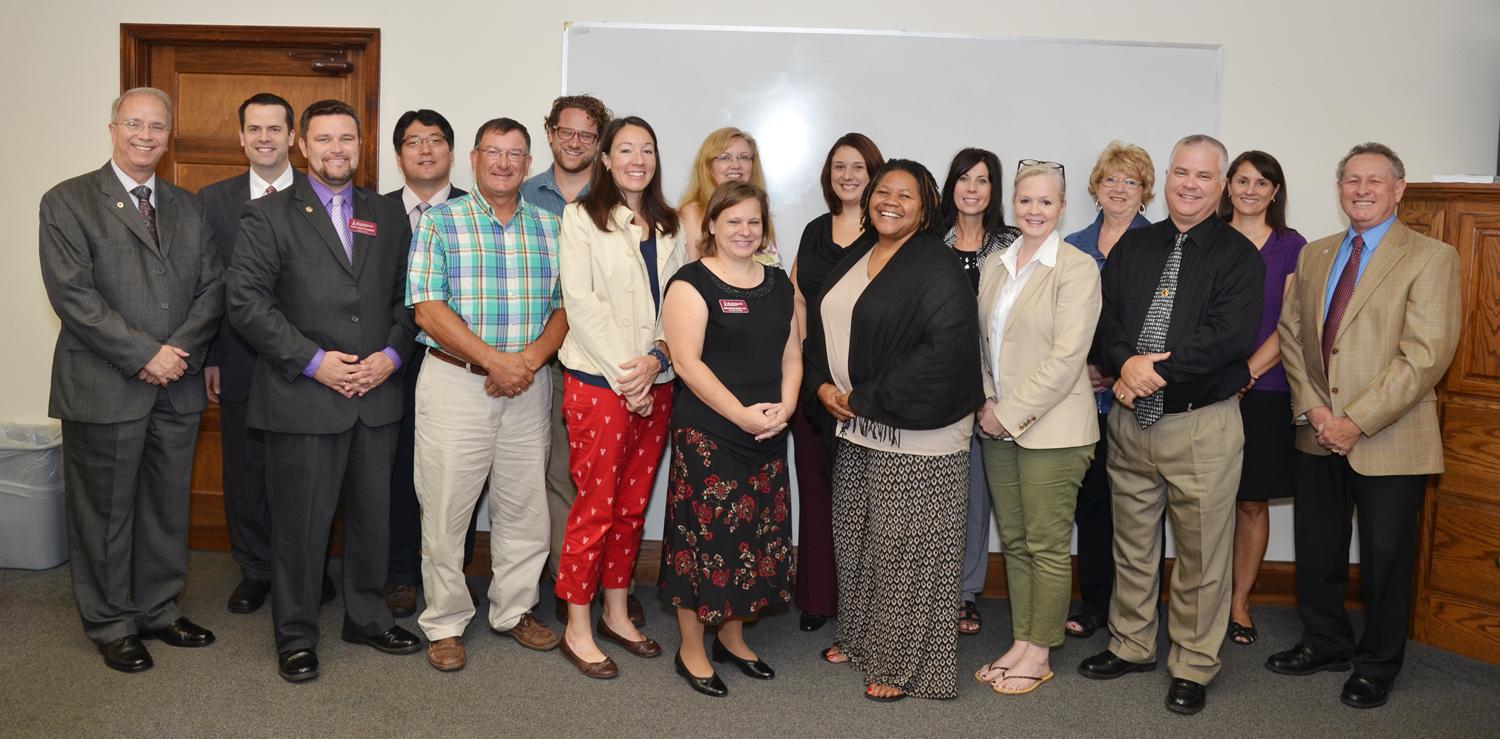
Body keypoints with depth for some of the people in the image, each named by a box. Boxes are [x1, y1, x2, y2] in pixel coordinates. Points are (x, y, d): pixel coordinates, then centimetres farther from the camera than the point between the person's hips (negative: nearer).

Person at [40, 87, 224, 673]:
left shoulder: (187, 207, 12)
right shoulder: (68, 202, -3)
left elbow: (212, 287, 7)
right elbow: (73, 295, -12)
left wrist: (180, 351, -9)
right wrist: (145, 355, -16)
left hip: (177, 387, 5)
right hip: (104, 390, -4)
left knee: (167, 508, 13)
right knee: (105, 513, 7)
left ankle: (158, 610, 28)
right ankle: (110, 625, 21)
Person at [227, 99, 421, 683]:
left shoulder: (389, 217, 12)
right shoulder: (268, 216, 0)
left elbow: (407, 298, 12)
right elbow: (246, 302, -8)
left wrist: (392, 355, -5)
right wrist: (313, 361, -14)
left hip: (377, 395, 4)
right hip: (301, 398, -4)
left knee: (373, 514, 13)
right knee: (300, 520, 4)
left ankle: (368, 617, 30)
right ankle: (295, 635, 19)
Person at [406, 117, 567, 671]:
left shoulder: (549, 228, 9)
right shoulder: (439, 223, -1)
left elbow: (565, 308, 7)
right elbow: (428, 309, -9)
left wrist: (531, 359, -12)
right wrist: (496, 359, -16)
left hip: (528, 386, 3)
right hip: (455, 381, -3)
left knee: (525, 505, 10)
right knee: (445, 507, 2)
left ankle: (514, 610, 27)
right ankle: (445, 623, 17)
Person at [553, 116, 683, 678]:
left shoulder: (668, 226, 14)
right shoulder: (582, 216, -1)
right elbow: (581, 303, -10)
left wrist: (656, 358, -9)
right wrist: (624, 373, -15)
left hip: (655, 383, 5)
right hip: (598, 380, -5)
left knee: (633, 504, 12)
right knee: (595, 506, -2)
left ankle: (616, 613, 26)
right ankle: (577, 629, 10)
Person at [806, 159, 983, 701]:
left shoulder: (938, 270, -12)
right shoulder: (852, 262, 12)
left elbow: (944, 351, -21)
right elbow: (822, 328, 19)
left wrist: (863, 399, -17)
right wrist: (824, 385, -1)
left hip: (915, 437, -7)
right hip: (855, 431, 8)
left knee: (905, 549, 0)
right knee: (854, 539, 16)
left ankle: (905, 664, 14)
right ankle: (860, 638, 34)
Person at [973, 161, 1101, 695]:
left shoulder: (1077, 268, -9)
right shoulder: (996, 265, 11)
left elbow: (1066, 357, -16)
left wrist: (1010, 413, -15)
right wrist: (988, 403, -1)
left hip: (1051, 427, -6)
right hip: (999, 427, 6)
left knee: (1047, 545, 2)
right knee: (1013, 541, 12)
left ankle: (1040, 654, 14)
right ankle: (1021, 642, 24)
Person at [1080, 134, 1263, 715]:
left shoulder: (1239, 256, -3)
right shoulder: (1134, 246, 10)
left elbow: (1229, 336, -16)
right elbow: (1103, 316, 3)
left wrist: (1154, 371, -18)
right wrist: (1124, 364, -16)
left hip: (1203, 426, -4)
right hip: (1130, 421, 4)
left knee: (1201, 553, 4)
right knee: (1132, 545, 15)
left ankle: (1193, 667, 20)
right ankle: (1131, 645, 32)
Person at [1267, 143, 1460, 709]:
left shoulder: (1431, 258, -8)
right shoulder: (1313, 256, 10)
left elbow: (1425, 356, -16)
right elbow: (1291, 335, 7)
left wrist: (1357, 421, -18)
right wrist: (1312, 409, -7)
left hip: (1389, 442, -5)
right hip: (1319, 438, 5)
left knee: (1385, 559, 8)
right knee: (1316, 550, 15)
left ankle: (1377, 665, 26)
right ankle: (1325, 642, 35)